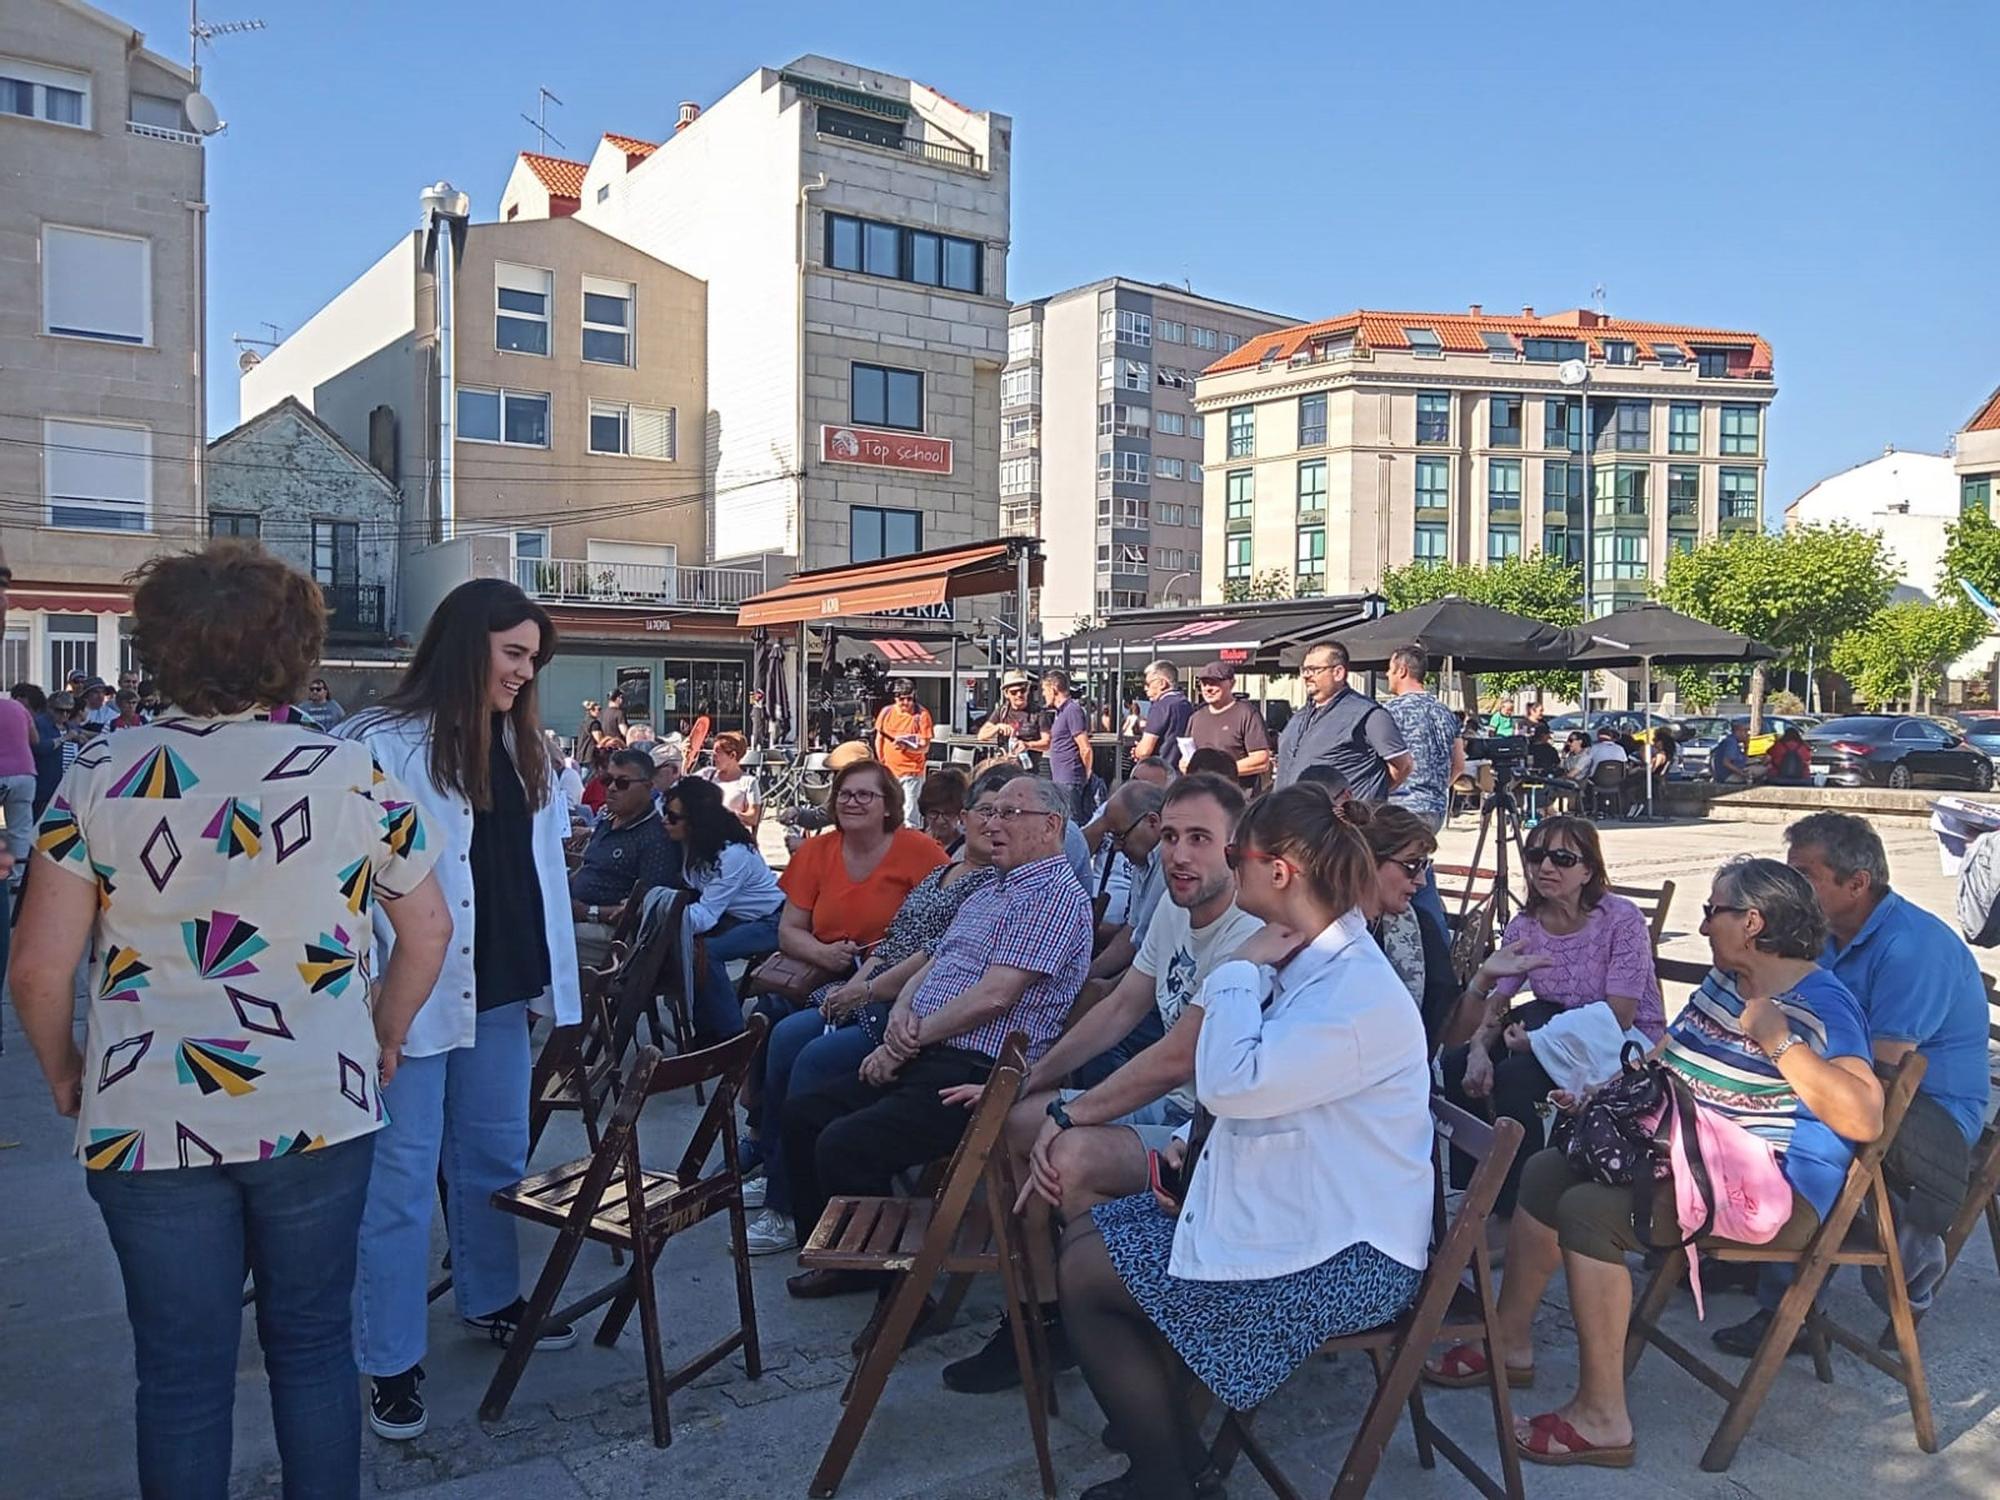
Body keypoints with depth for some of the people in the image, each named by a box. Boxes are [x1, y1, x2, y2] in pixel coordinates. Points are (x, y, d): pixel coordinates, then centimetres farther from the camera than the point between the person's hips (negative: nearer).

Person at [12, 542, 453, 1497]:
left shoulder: (99, 782, -4)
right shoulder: (354, 774, -5)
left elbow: (38, 967, -4)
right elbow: (428, 929, 1)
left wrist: (63, 1071, 14)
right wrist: (383, 1040, 15)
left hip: (146, 1122, 0)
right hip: (317, 1110, 0)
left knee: (182, 1372, 13)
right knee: (313, 1345, 17)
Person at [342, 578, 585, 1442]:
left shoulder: (524, 746, 9)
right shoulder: (381, 745, -13)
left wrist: (554, 977, 10)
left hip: (502, 989, 7)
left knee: (495, 1154, 19)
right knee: (402, 1175, 3)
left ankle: (491, 1301, 38)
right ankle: (391, 1362, 15)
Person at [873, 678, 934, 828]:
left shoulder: (922, 715, -9)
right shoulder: (886, 712, 2)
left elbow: (925, 747, -11)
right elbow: (879, 739, 14)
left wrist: (906, 747, -27)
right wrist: (882, 763, 10)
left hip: (912, 772, -4)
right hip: (889, 770, 4)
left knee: (909, 809, -6)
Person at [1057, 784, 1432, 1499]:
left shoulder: (1358, 992, -25)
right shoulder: (1310, 961, 7)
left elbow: (1231, 1085, -33)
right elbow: (1254, 1092, 17)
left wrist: (1242, 970, -20)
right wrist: (1196, 1157, 1)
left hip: (1343, 1259, -10)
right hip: (1287, 1207, 10)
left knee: (1085, 1277, -7)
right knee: (1086, 1233, 11)